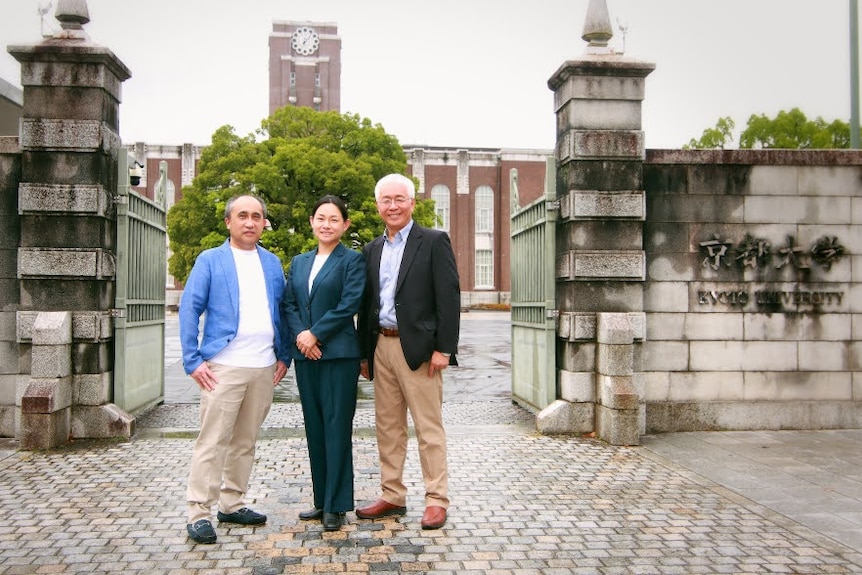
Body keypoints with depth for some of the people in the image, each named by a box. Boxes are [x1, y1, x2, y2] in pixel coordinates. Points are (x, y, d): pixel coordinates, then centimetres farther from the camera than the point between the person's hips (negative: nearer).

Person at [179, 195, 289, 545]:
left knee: (246, 441, 11)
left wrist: (283, 356, 8)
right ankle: (199, 512, 4)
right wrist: (193, 361, -9)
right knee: (212, 441, -4)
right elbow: (189, 311, -2)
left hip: (264, 367, 4)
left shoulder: (273, 263, 14)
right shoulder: (210, 261, 3)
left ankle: (231, 505, 23)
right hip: (223, 366, -4)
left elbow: (281, 311, 17)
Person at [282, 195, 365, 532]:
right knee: (314, 429, 10)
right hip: (305, 356, 6)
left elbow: (349, 305, -11)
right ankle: (322, 500, 20)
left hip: (339, 355, -6)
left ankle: (336, 506, 6)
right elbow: (288, 304, 10)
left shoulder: (352, 260, -1)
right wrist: (299, 335, -7)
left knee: (337, 428, -2)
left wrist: (315, 334, -12)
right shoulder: (299, 262, 16)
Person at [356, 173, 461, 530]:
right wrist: (364, 353, 13)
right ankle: (392, 497, 22)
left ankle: (436, 500, 9)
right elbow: (366, 303, 16)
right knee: (387, 426, 12)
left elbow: (449, 297, -8)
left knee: (429, 427, 0)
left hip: (417, 347, -6)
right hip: (381, 347, 6)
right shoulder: (372, 249, 15)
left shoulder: (434, 242, -3)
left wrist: (443, 348, -14)